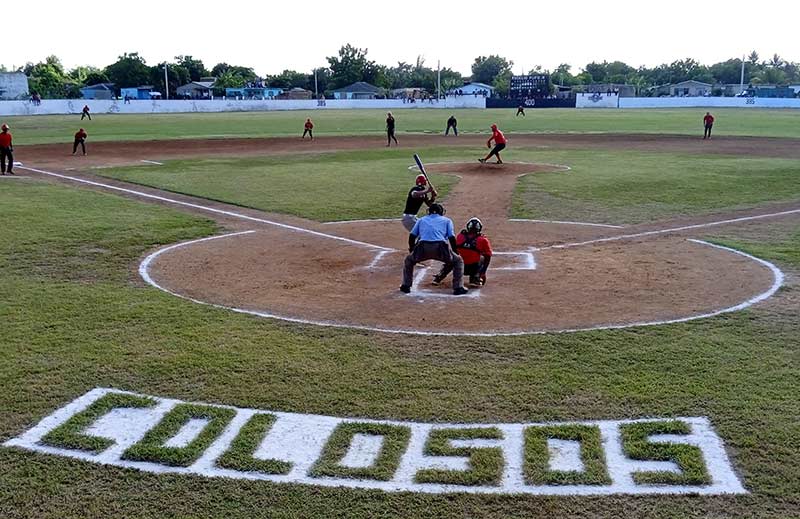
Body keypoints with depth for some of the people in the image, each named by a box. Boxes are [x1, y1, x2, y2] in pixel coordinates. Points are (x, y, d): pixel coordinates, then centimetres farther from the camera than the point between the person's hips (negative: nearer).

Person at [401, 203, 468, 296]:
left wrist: (411, 250, 31)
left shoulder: (421, 220, 29)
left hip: (422, 248, 1)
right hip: (440, 248, -1)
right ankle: (458, 287, 12)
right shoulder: (447, 220, 25)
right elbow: (452, 237, 12)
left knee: (408, 260, 31)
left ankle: (406, 286, 25)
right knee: (458, 261, 22)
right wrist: (454, 253, 22)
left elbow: (412, 236, 19)